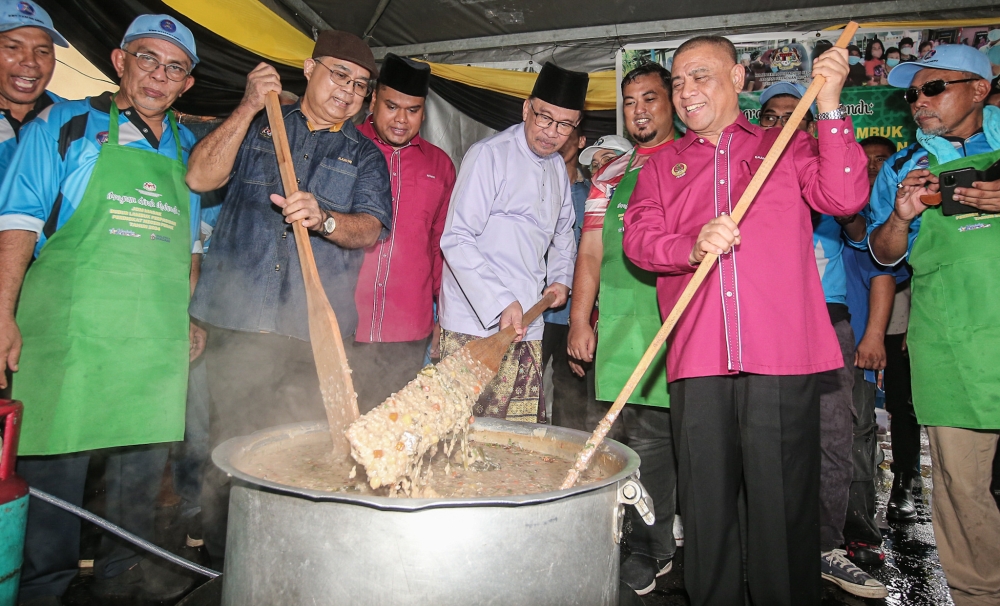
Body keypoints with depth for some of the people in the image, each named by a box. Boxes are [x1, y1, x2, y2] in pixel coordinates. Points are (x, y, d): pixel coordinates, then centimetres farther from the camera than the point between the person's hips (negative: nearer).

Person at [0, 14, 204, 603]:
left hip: (158, 337, 4)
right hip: (71, 327, -4)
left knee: (146, 455, 11)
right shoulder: (66, 124, 3)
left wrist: (187, 315, 15)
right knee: (55, 462, 2)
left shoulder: (190, 151, 14)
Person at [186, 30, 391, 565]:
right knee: (230, 444, 5)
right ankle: (220, 562, 21)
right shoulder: (257, 127, 15)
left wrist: (322, 218, -23)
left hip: (314, 331, 0)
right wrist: (249, 108, -5)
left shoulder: (365, 156, 14)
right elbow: (200, 177, 0)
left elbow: (370, 229, -2)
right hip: (237, 320, 0)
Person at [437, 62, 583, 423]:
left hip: (527, 326, 7)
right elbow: (457, 240, -15)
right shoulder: (488, 155, -7)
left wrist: (562, 278, 14)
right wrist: (501, 303, -22)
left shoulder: (558, 167, 16)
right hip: (476, 324, -6)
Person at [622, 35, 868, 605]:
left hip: (783, 357, -1)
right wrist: (691, 248, -16)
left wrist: (830, 108, -5)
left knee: (784, 504, 2)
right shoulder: (663, 165, 19)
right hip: (698, 362, 2)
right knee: (707, 505, 7)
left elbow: (844, 197, 1)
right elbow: (638, 238, 5)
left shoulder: (787, 147, 16)